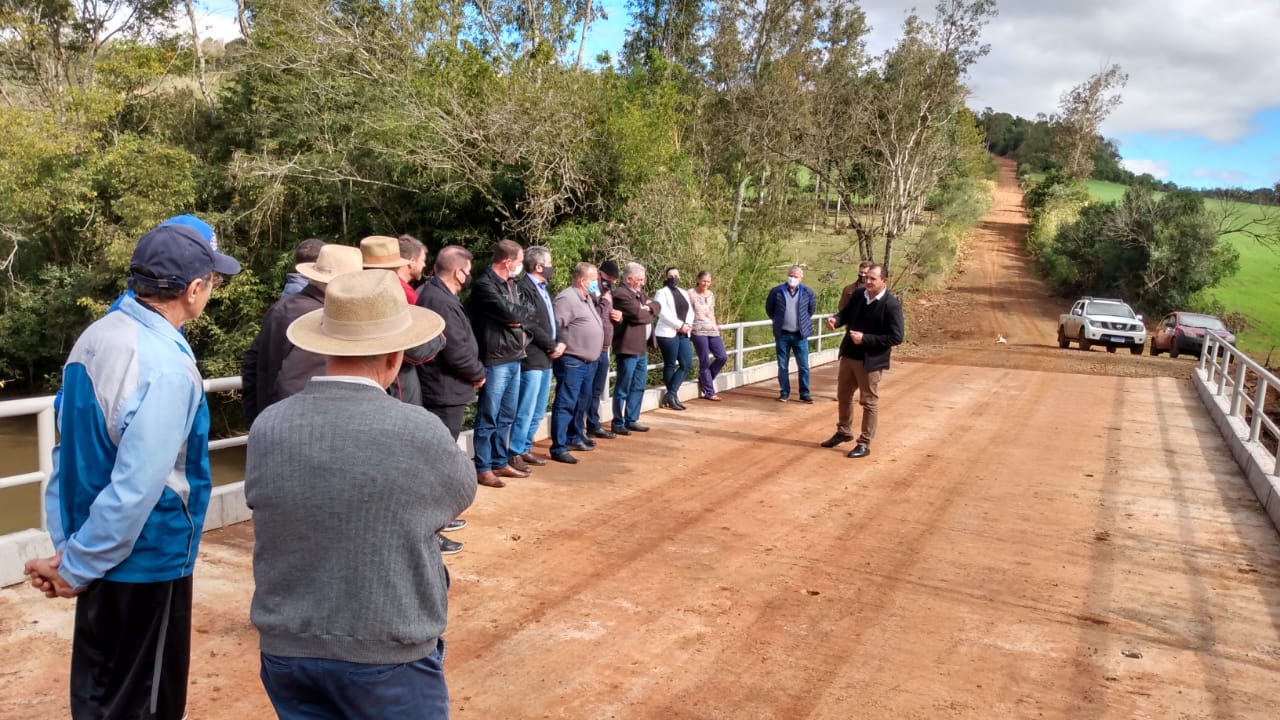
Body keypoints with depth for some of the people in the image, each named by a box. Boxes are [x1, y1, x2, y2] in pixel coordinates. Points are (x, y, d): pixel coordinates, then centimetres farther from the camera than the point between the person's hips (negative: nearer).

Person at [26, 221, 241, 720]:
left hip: (102, 553, 8)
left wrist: (65, 545, 7)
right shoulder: (167, 367, -26)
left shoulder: (96, 337, 0)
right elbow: (136, 488, -26)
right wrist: (74, 568, -12)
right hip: (147, 559, -8)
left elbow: (70, 446, 4)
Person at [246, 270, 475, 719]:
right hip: (389, 657, -3)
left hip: (287, 649, 4)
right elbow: (461, 495, 0)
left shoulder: (266, 428, -10)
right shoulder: (420, 432, -20)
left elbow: (259, 501, 7)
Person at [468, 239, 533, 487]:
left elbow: (524, 313, 15)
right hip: (495, 360, -9)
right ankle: (483, 469, 7)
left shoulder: (510, 283, 16)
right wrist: (522, 313, -1)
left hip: (514, 358, 9)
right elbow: (509, 312, -22)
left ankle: (500, 463, 26)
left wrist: (518, 317, -9)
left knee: (506, 417, 16)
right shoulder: (484, 284, -13)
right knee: (488, 418, -1)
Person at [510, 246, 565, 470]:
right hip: (532, 359, -9)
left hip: (546, 358, 9)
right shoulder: (524, 288, -13)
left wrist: (560, 343, 1)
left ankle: (525, 449, 25)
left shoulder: (543, 288, 16)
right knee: (526, 411, -4)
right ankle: (515, 454, 5)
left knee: (538, 411, 15)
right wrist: (552, 347, -10)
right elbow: (530, 324, -18)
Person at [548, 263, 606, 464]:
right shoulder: (567, 298, -16)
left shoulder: (588, 298, 16)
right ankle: (558, 448, -5)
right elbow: (554, 327, -21)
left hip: (589, 362, 10)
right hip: (571, 362, -10)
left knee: (581, 404, 19)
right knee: (565, 405, -8)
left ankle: (573, 438, 33)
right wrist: (561, 346, -19)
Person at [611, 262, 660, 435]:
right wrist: (649, 313, -2)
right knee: (623, 388, -2)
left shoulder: (641, 293, 18)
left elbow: (657, 306, 12)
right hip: (628, 348, -10)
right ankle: (618, 423, 5)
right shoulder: (621, 295, -13)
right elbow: (638, 315, -22)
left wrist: (648, 307, -9)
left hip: (642, 348, 10)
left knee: (638, 387, 14)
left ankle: (631, 420, 23)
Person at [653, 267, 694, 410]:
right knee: (670, 365, 0)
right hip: (668, 334, -7)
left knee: (687, 364, 1)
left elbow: (690, 311, 14)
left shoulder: (684, 293, 20)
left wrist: (688, 325, -7)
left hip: (683, 335, 7)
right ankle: (673, 396, 8)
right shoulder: (662, 292, -2)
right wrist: (680, 325, -17)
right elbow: (663, 313, -14)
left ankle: (670, 394, 6)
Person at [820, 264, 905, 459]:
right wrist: (836, 319, -11)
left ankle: (865, 444, 16)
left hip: (870, 361, -7)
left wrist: (865, 338, -26)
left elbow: (896, 337, -20)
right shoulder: (858, 295, 1)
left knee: (869, 402, 5)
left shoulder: (892, 305, -18)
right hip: (849, 355, 7)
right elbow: (846, 312, 14)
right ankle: (843, 432, 39)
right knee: (843, 396, 20)